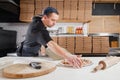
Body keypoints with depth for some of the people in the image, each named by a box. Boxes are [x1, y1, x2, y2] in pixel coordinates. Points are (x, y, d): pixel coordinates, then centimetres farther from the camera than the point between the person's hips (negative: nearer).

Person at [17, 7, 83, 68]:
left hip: (33, 53, 10)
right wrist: (68, 56, -75)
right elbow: (51, 44, -61)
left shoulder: (38, 19, -9)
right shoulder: (39, 29, -41)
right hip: (27, 55, -10)